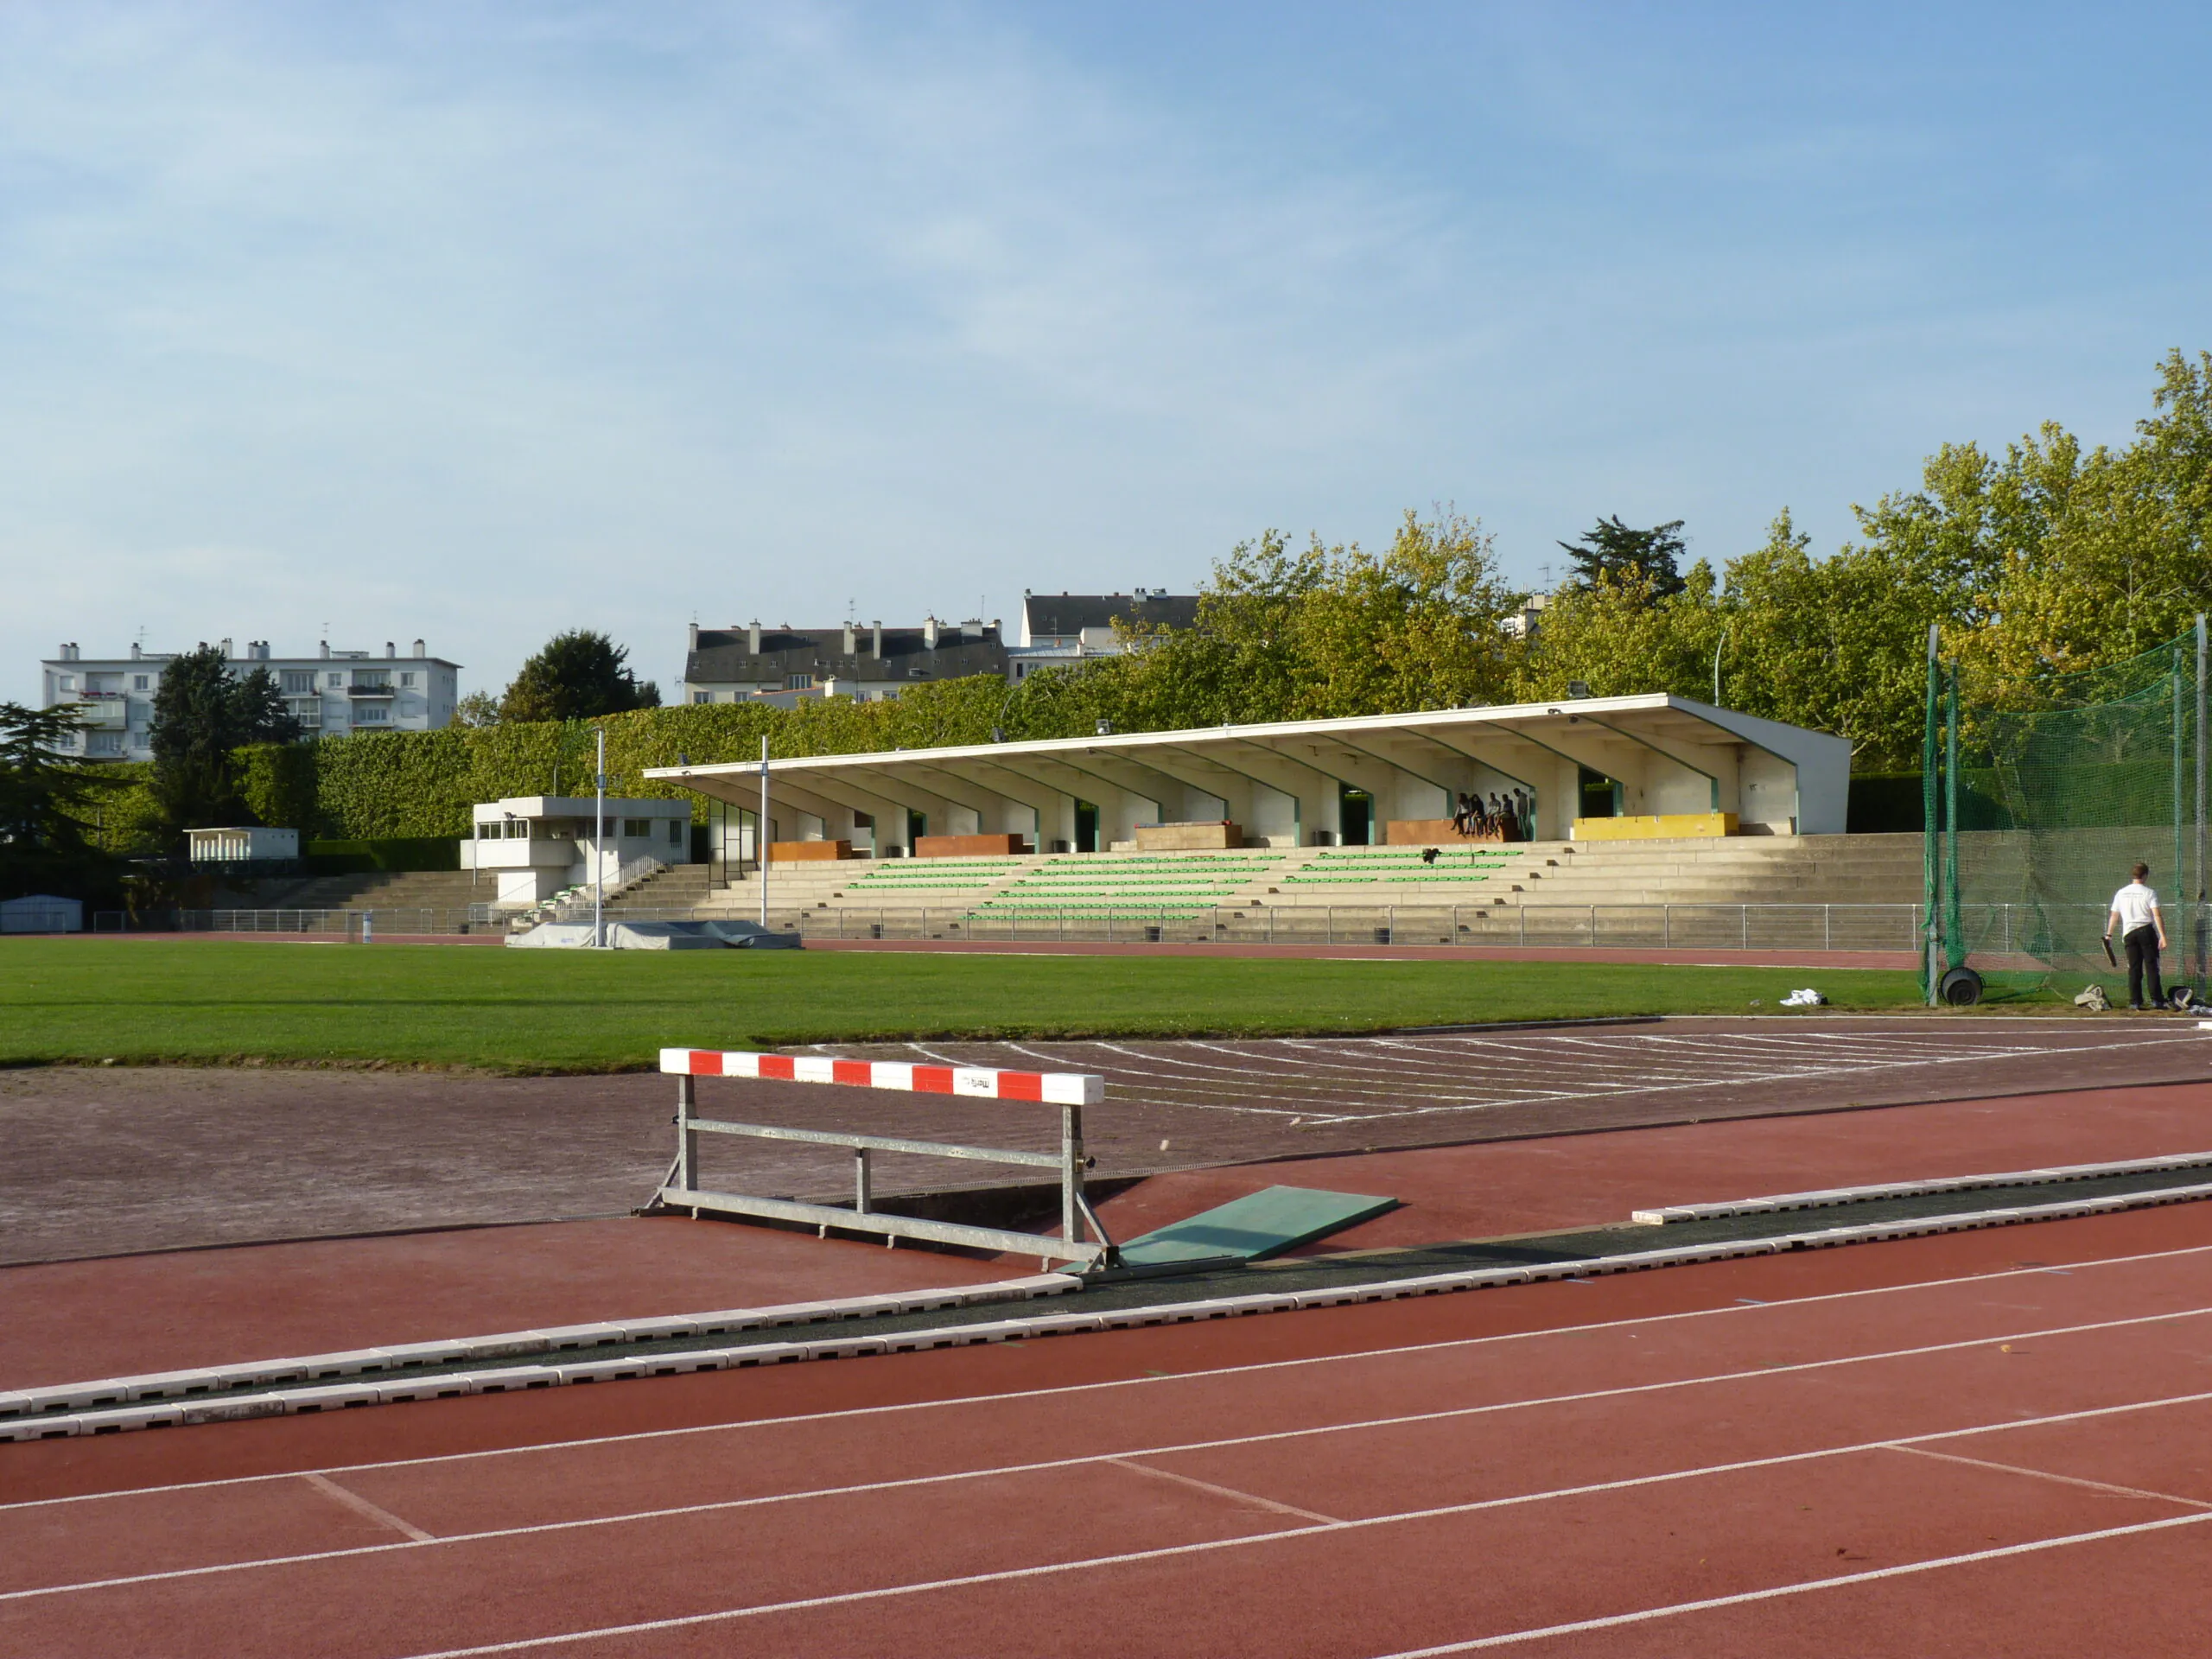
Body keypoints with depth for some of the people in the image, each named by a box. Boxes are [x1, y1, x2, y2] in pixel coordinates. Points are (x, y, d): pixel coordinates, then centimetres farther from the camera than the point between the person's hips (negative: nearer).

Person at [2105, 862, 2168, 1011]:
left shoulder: (2121, 893, 9)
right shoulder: (2149, 893, -4)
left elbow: (2114, 916, 12)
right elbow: (2157, 916, -12)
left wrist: (2109, 934, 19)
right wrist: (2162, 936, -16)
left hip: (2129, 933, 3)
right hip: (2147, 931, -3)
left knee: (2134, 969, 6)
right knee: (2152, 967, 1)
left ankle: (2135, 1002, 3)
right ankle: (2157, 1000, -3)